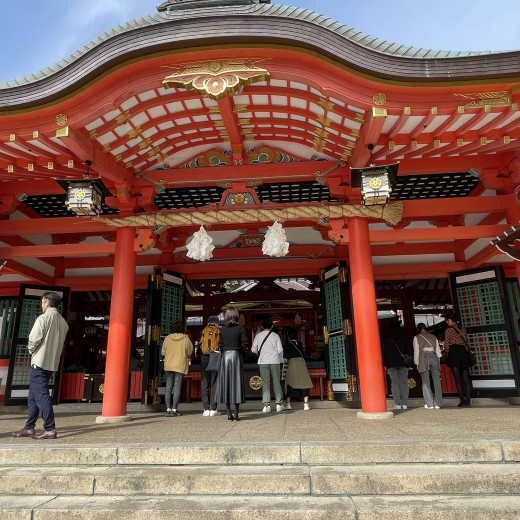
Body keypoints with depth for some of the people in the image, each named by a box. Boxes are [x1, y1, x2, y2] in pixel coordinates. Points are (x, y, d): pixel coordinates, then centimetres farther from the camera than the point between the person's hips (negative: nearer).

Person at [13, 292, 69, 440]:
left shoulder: (43, 318, -12)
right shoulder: (63, 322, 11)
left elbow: (34, 339, -17)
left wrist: (31, 351, 4)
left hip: (40, 362, -8)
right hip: (53, 363, 8)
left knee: (41, 395, -5)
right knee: (33, 396, 17)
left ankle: (50, 429, -7)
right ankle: (29, 428, 22)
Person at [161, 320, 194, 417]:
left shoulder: (167, 338, 0)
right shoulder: (185, 339, -6)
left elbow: (163, 352, 8)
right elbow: (189, 352, 2)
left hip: (168, 366, 3)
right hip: (180, 366, -2)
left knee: (168, 387, 8)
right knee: (177, 388, 1)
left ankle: (168, 409, 6)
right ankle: (174, 410, 1)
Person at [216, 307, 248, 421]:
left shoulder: (222, 329, 0)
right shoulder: (240, 328, -5)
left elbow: (220, 345, -1)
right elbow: (245, 344, -7)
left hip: (225, 356, 2)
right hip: (236, 356, -1)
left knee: (225, 383, 7)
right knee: (236, 383, 4)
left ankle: (229, 414, 9)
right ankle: (236, 414, 5)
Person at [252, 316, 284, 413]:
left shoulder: (258, 336, 2)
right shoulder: (275, 335, 0)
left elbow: (253, 349, 2)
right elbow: (280, 350, -2)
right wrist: (281, 359, 13)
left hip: (262, 361, 1)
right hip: (274, 361, 0)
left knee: (265, 383, 3)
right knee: (276, 382, 7)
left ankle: (266, 405, 0)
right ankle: (279, 404, 11)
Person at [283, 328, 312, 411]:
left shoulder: (288, 344, 6)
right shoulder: (300, 343, 14)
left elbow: (286, 356, 7)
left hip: (292, 362, -2)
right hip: (302, 361, 2)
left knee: (289, 383, 7)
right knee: (304, 383, 4)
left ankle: (288, 404, 5)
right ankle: (306, 404, -2)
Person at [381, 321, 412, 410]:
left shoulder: (385, 339, 8)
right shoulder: (403, 338, 10)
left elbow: (383, 352, 7)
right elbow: (408, 351, 7)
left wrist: (385, 364, 9)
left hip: (391, 364, -1)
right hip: (403, 364, 1)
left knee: (395, 383, -1)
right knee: (404, 383, 3)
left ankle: (398, 404, -6)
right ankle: (404, 404, 0)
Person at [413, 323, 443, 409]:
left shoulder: (417, 338, 7)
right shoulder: (433, 337, 17)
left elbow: (416, 352, 3)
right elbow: (438, 351, 14)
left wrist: (417, 364, 7)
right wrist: (439, 362, 17)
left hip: (424, 357, -3)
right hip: (434, 357, 3)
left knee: (425, 382, -2)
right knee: (436, 381, 4)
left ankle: (429, 404, -6)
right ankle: (438, 403, 4)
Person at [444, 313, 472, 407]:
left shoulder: (448, 330, 0)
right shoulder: (463, 329, 14)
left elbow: (446, 344, 0)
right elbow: (465, 340, 13)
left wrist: (447, 352, 14)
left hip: (454, 352, -5)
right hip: (464, 352, 5)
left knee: (458, 379, -3)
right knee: (466, 378, 3)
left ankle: (463, 401, -6)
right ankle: (468, 401, -2)